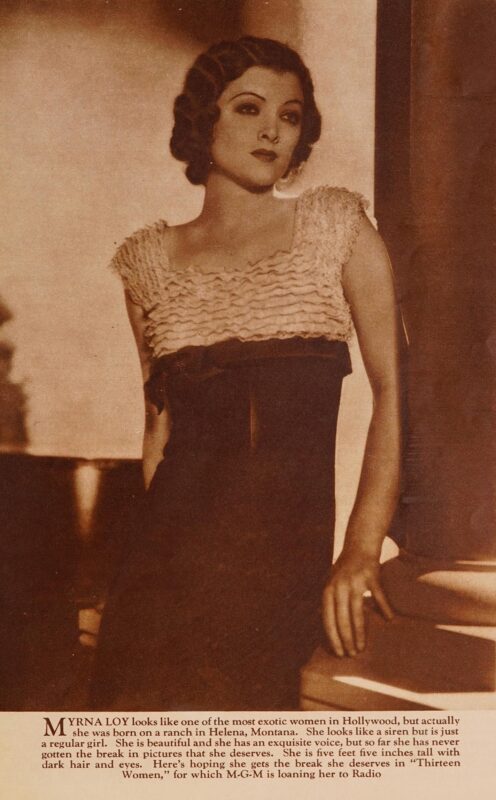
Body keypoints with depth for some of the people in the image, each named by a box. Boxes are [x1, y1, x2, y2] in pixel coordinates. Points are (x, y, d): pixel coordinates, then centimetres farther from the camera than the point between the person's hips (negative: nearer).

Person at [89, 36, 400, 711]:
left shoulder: (337, 230, 7)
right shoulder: (151, 261, 14)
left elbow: (391, 390, -2)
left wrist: (362, 548, -13)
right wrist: (162, 547, 10)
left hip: (289, 538, -2)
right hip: (168, 547, 2)